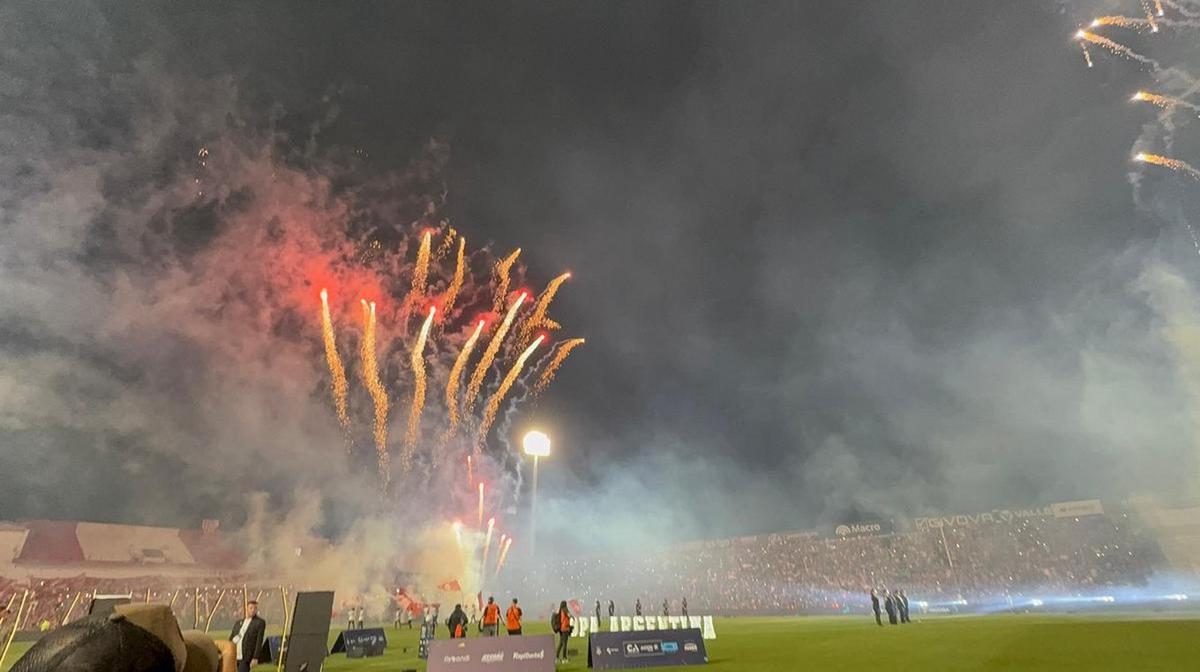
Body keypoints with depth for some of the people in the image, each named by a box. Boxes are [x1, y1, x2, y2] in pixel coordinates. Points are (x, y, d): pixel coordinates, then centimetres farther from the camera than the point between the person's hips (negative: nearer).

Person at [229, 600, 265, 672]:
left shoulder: (260, 623, -1)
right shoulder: (238, 623, 16)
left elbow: (259, 641, -8)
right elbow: (230, 639, 17)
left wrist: (255, 658, -15)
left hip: (246, 658, -6)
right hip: (234, 657, 6)